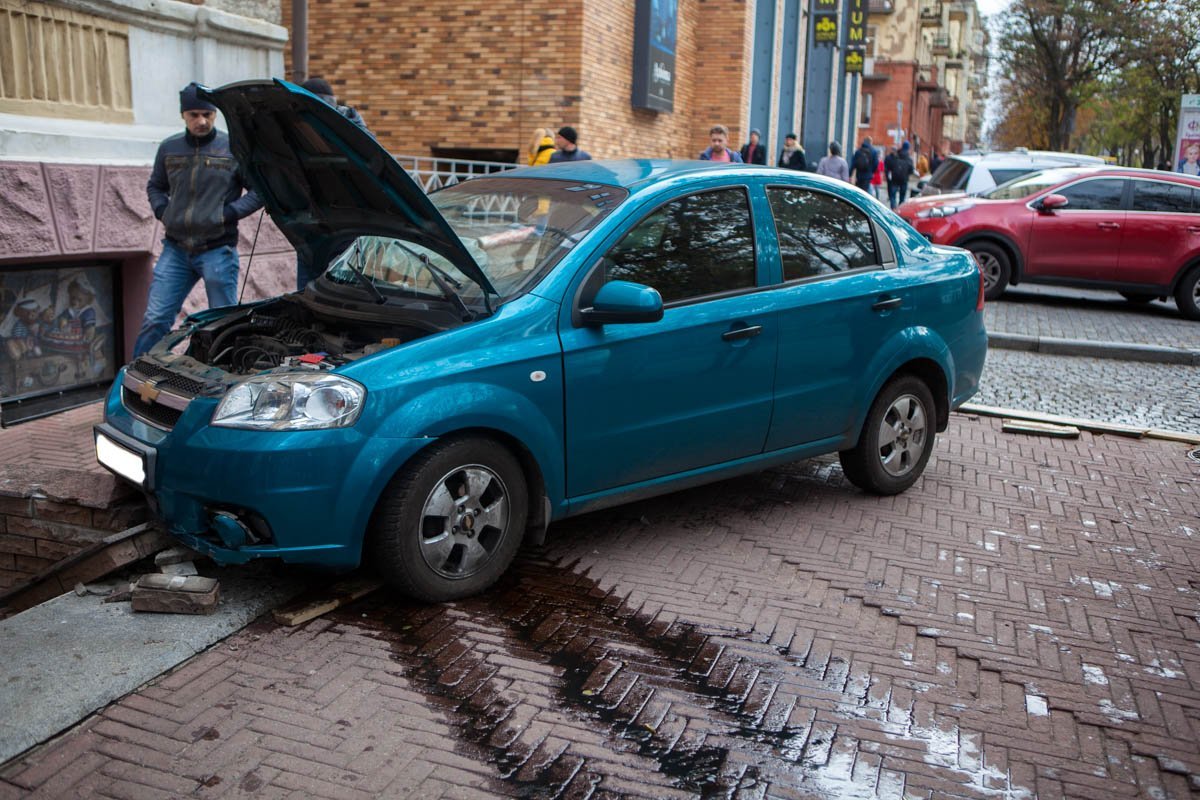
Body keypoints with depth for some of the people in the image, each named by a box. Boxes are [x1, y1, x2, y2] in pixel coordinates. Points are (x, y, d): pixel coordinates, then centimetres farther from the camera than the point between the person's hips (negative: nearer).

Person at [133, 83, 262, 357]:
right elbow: (155, 186, 25)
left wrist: (229, 214, -11)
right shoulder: (169, 148, 10)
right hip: (176, 249, 3)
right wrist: (163, 212, 5)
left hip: (218, 250, -3)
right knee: (154, 321, 2)